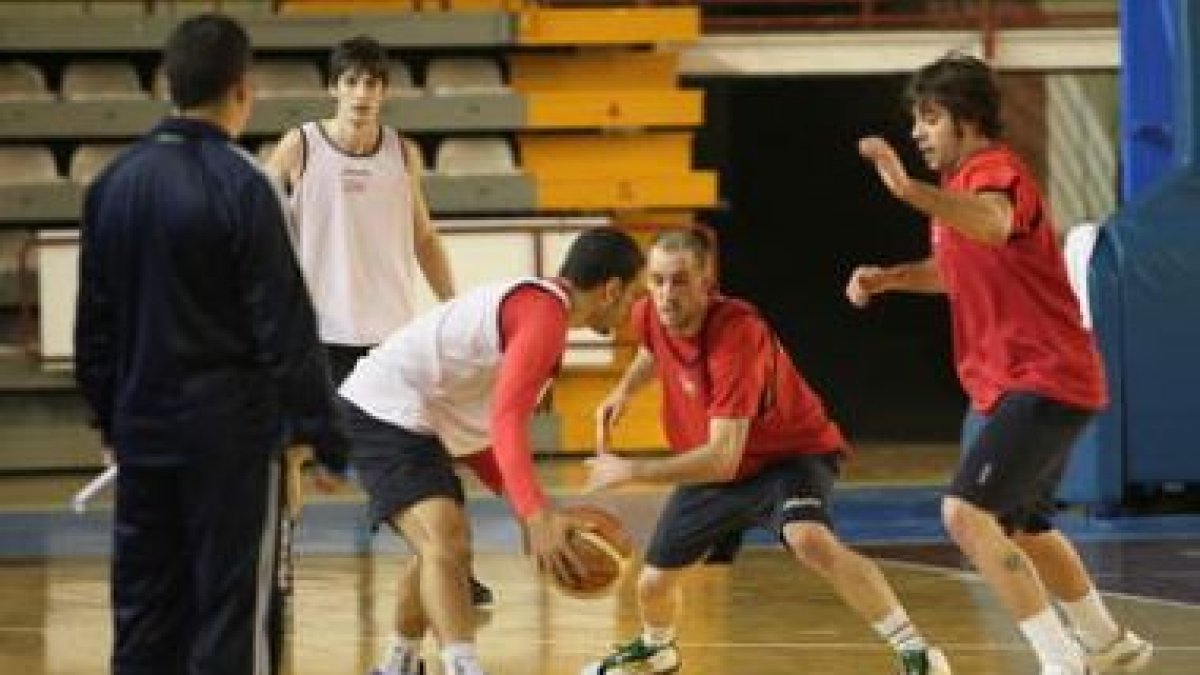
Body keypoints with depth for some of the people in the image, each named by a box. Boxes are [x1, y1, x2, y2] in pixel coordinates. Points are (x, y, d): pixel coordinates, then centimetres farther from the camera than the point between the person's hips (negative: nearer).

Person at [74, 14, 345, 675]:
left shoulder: (113, 184, 6)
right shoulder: (240, 186, -13)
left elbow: (94, 324, 13)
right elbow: (285, 329, -13)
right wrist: (324, 435, -7)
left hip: (143, 430, 6)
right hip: (231, 432, -6)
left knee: (144, 616, 11)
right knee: (233, 618, -2)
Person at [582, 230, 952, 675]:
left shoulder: (737, 335, -37)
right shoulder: (650, 316, -15)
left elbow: (722, 459, -40)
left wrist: (631, 471, -38)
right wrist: (625, 390, 0)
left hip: (787, 454, -7)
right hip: (708, 468, 7)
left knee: (809, 539, -38)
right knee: (653, 582, 12)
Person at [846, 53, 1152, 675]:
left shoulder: (995, 172, -17)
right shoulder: (963, 183, 14)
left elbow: (993, 225, -43)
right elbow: (956, 269, 32)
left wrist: (908, 188, -56)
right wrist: (888, 277, 14)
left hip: (1042, 383, -11)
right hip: (1007, 386, 11)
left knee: (966, 513, -23)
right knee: (1021, 528, 25)